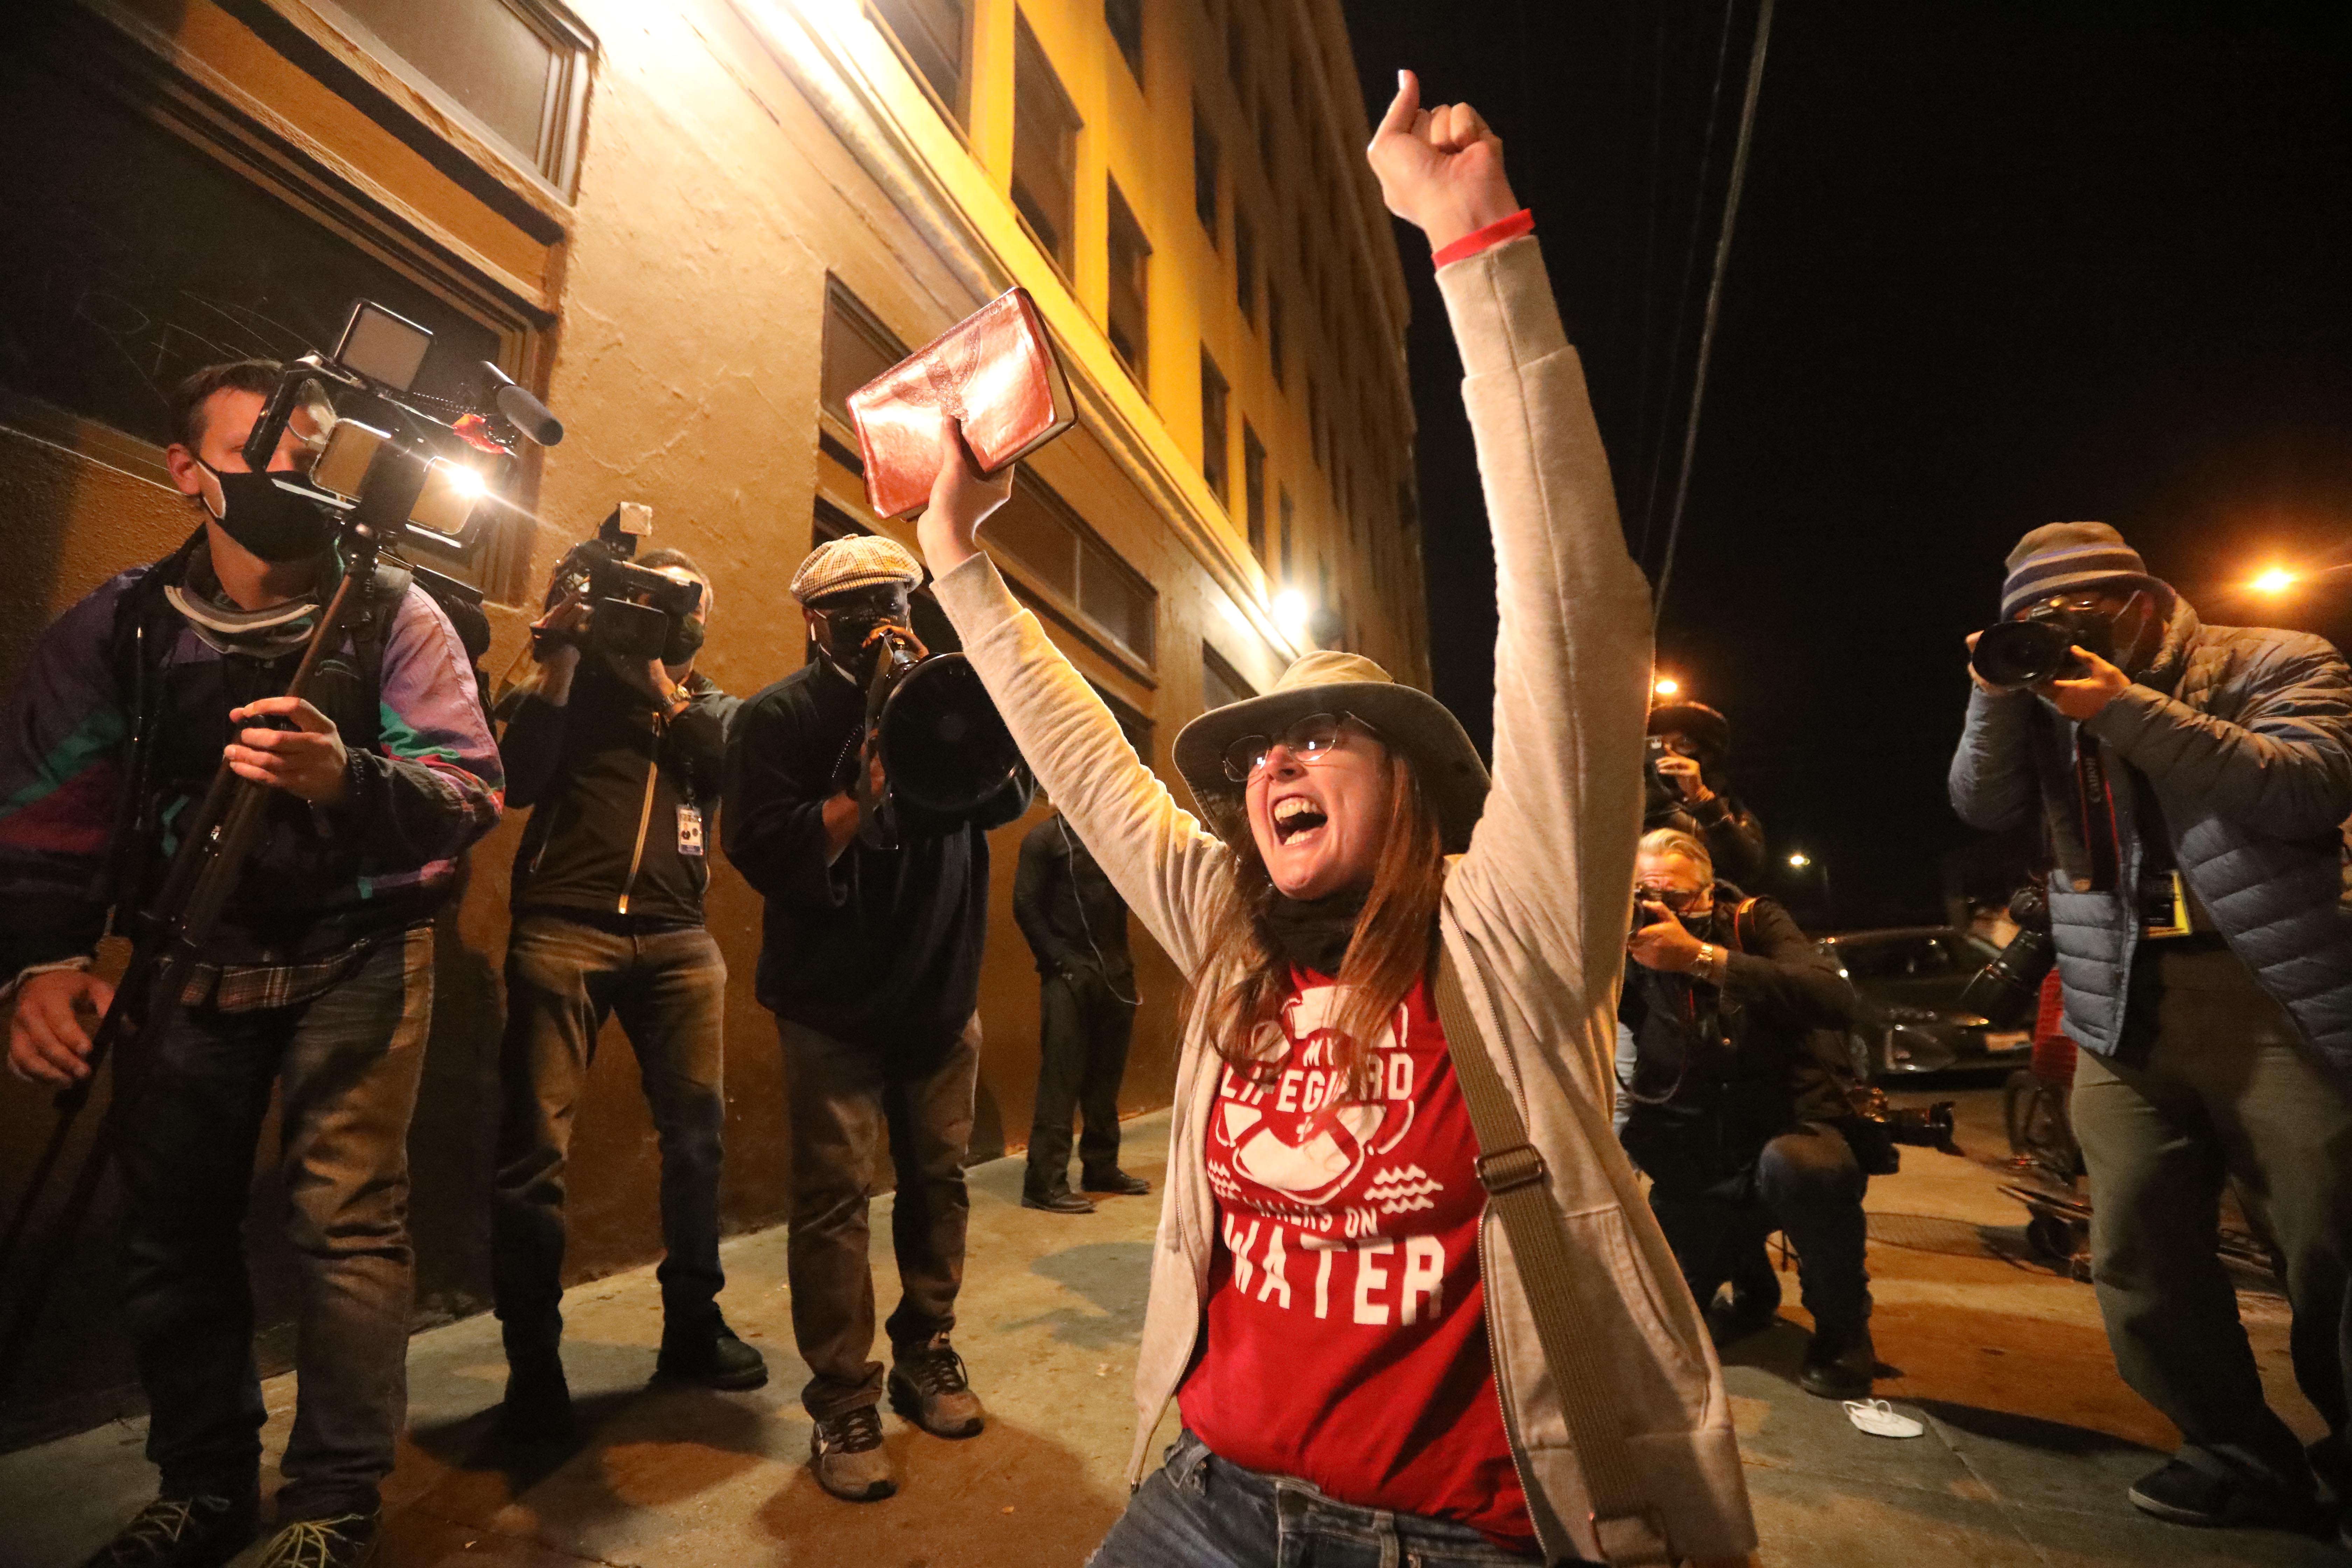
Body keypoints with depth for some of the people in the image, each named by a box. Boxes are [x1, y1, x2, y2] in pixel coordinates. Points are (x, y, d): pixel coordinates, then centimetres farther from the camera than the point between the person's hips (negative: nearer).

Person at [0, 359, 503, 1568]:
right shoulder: (122, 624, 4)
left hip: (356, 947, -3)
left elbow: (471, 790, -16)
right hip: (187, 950, 4)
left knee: (347, 1216, -7)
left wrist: (344, 777, -36)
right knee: (174, 1221, 9)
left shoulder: (393, 616, -6)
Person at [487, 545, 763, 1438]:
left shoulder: (715, 709, 19)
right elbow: (516, 781, -2)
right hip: (563, 925, -2)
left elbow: (733, 767, -3)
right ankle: (533, 1358, 13)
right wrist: (557, 658, -4)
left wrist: (662, 681, -4)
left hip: (676, 937, 2)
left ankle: (692, 1327, 18)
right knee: (536, 1144, -3)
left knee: (697, 1129, 2)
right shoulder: (577, 681, 12)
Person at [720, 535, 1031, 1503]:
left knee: (939, 1179, 10)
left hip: (943, 990, 4)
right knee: (835, 1196, 0)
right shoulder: (782, 717, -2)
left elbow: (1009, 795, -5)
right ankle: (843, 1403, 16)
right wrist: (861, 797, -24)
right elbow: (762, 854, -11)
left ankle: (926, 1353, 30)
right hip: (835, 999, -3)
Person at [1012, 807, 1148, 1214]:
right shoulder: (1045, 838, -3)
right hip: (1068, 974, -5)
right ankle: (1044, 1183, 2)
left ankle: (1101, 1168, 24)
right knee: (1061, 1078, -5)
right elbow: (1025, 906, -7)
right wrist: (1056, 961, -11)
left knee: (1106, 1075, 12)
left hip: (1114, 972, 6)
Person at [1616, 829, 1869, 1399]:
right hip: (1698, 1163, 3)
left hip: (1793, 1134, -2)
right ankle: (1752, 1282, 27)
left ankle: (1842, 1324, -7)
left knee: (1792, 1164, -37)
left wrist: (1701, 957, -40)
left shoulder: (1753, 923, -10)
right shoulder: (1629, 958, -6)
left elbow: (1834, 998, -30)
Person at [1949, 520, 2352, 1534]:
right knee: (2139, 1259, 5)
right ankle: (2243, 1458, 22)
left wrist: (2134, 710, -20)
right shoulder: (2051, 701, 12)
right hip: (2124, 1016, 4)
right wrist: (1997, 693, -11)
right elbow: (1984, 805, 1)